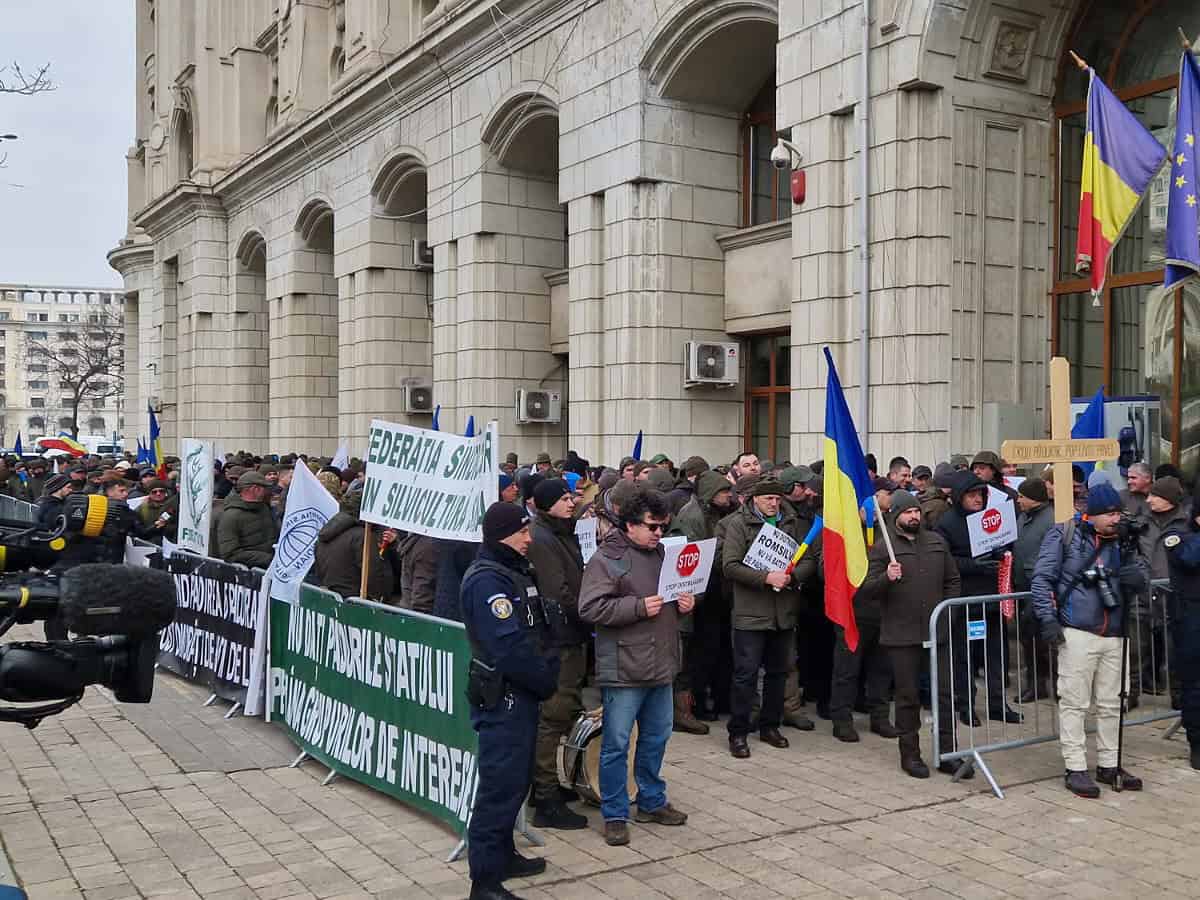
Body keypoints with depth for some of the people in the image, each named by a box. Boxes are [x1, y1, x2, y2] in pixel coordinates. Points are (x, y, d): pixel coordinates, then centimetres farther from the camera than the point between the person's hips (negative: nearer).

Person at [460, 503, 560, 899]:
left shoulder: (514, 570, 13)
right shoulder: (487, 580, -19)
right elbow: (509, 646, -25)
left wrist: (548, 668, 2)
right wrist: (546, 681, -14)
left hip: (521, 692, 10)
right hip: (502, 697, -10)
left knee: (516, 779, 19)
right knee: (501, 784, -5)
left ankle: (503, 855, 33)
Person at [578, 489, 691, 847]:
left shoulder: (662, 554, 12)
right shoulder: (606, 558, -12)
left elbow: (677, 592, 28)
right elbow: (590, 608, -20)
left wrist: (685, 603, 5)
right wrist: (639, 606, -22)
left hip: (661, 666, 8)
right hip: (623, 667, -7)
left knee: (656, 737, 18)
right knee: (617, 743, 1)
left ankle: (651, 802, 34)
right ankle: (615, 815, 13)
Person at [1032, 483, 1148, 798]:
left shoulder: (1119, 542, 11)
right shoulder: (1064, 535, -3)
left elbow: (1138, 580, 16)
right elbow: (1042, 578, -6)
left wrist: (1136, 577, -9)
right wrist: (1047, 618, -14)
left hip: (1113, 636, 6)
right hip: (1077, 633, -5)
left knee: (1110, 703, 12)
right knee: (1074, 702, -2)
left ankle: (1108, 765, 24)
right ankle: (1075, 769, 5)